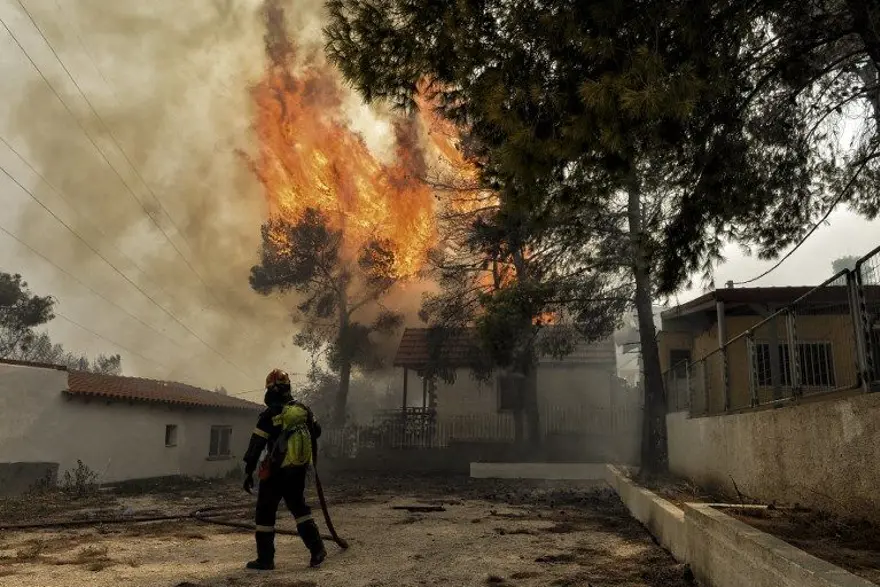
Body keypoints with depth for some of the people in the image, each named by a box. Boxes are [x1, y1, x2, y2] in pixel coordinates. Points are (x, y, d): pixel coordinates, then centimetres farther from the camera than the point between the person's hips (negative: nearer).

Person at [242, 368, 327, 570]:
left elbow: (256, 445, -13)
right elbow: (316, 432, 16)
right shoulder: (304, 410, 2)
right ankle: (317, 549, 12)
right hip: (299, 470, 5)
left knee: (265, 513, 7)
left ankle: (265, 559, 10)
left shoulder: (270, 414, -13)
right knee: (299, 507, 19)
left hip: (276, 471, -5)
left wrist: (248, 472, -7)